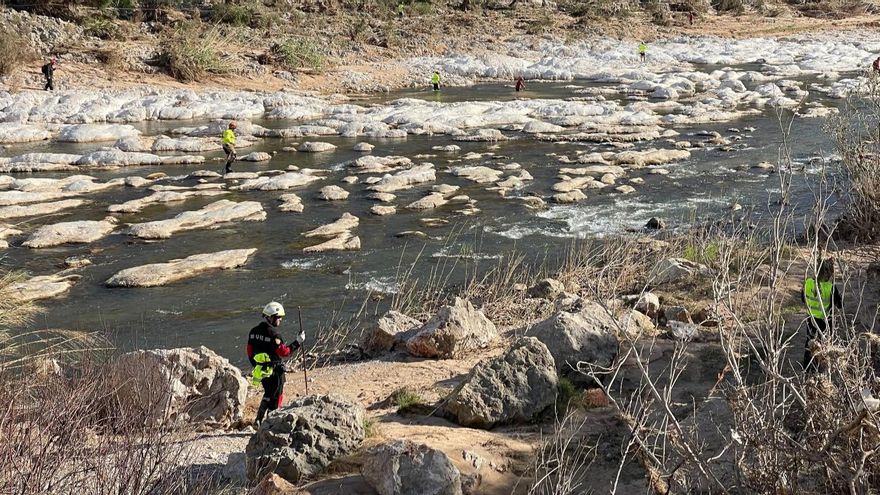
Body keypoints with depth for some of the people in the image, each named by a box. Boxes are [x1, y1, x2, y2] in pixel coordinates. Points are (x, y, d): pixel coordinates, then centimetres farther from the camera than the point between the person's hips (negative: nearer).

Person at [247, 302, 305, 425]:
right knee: (276, 397, 7)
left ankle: (259, 419, 22)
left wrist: (256, 366, 20)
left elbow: (250, 353, 9)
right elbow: (284, 352, -20)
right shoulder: (273, 334, -21)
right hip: (274, 371, -7)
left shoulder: (253, 331, 3)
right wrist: (298, 342, -15)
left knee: (268, 394, 23)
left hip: (260, 370, 7)